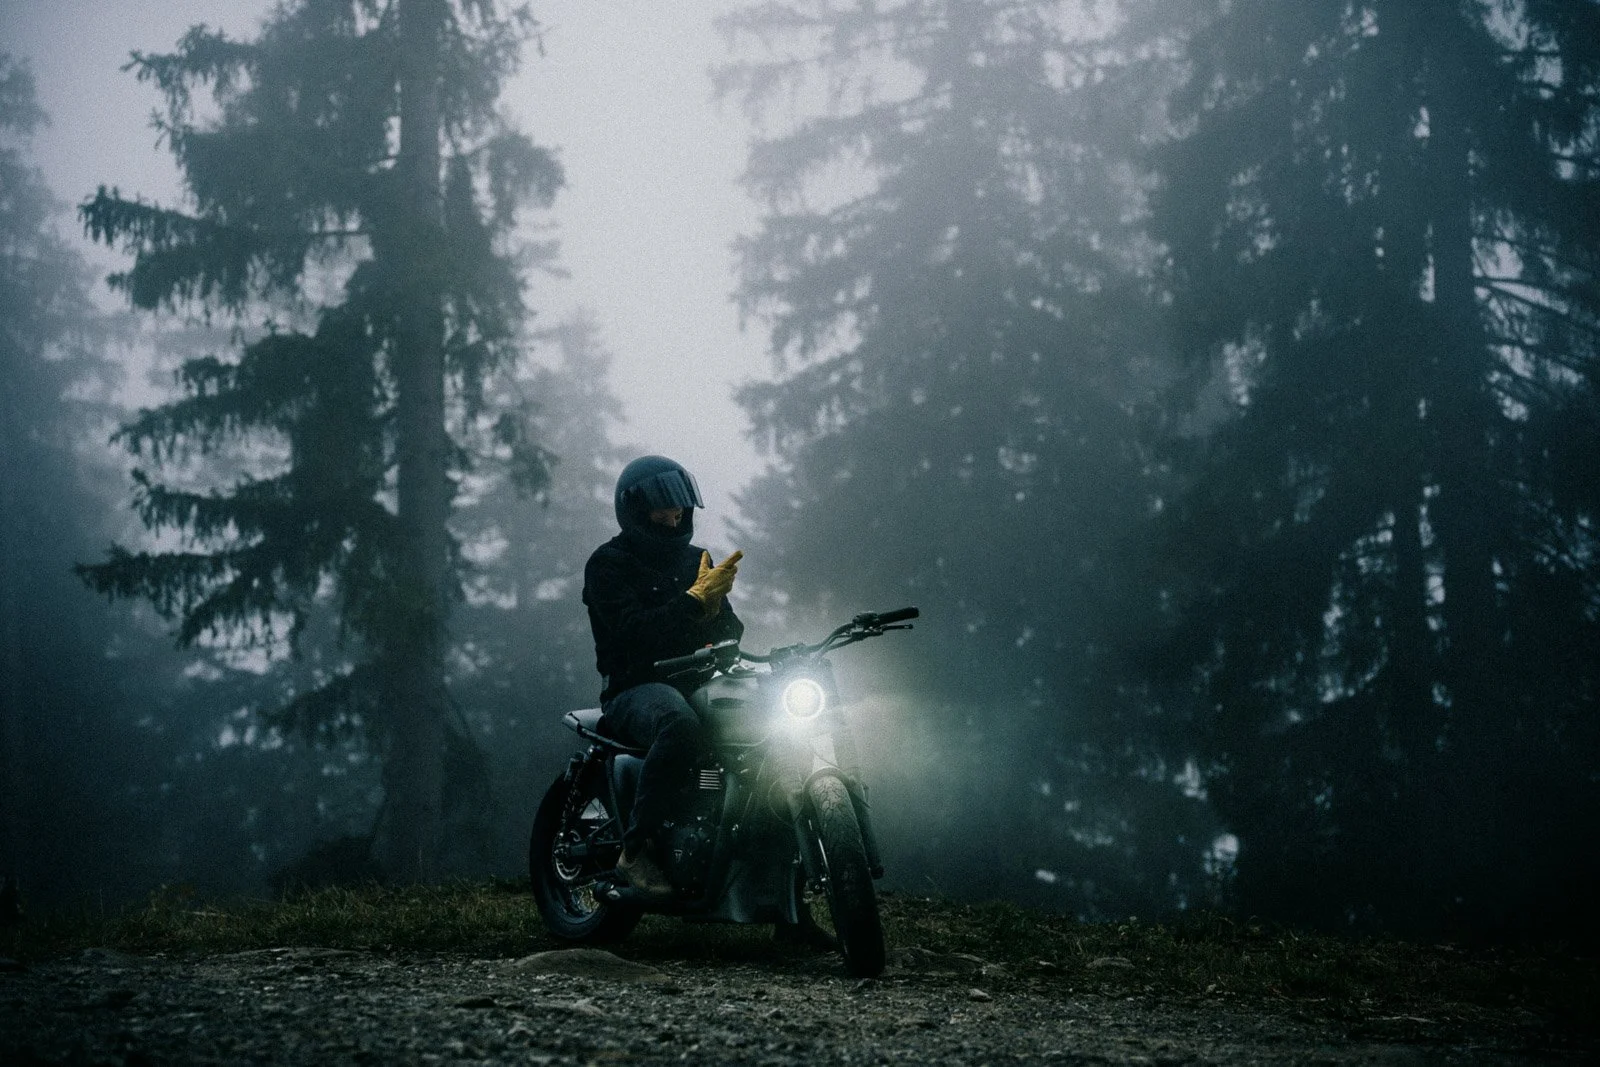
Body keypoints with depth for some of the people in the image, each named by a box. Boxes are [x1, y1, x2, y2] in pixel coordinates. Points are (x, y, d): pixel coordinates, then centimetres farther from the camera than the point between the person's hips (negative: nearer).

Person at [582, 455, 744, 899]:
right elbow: (631, 633, -15)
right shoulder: (609, 563, 1)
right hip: (636, 689, -6)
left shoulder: (696, 560, 21)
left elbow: (729, 629, 19)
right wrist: (694, 600, -20)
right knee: (681, 724, -42)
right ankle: (637, 849, -33)